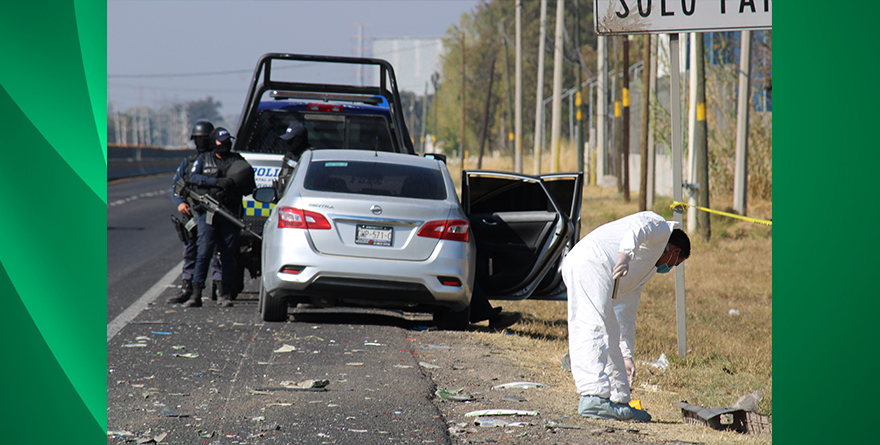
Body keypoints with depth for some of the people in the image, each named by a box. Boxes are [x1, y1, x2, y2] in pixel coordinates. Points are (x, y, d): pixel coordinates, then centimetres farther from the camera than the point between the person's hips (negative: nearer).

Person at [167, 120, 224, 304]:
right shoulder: (188, 161, 16)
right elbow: (175, 185, 17)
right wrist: (180, 202, -2)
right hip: (191, 215, 4)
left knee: (216, 251, -4)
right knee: (190, 252, 6)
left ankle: (219, 289, 0)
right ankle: (186, 288, 9)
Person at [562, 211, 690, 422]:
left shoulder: (645, 269, 36)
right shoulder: (658, 226, 14)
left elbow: (626, 314, 38)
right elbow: (637, 227, -12)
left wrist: (626, 356, 38)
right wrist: (624, 254, -30)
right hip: (590, 262, -10)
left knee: (610, 336, 12)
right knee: (594, 328, -20)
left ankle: (620, 400, 13)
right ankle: (594, 397, -31)